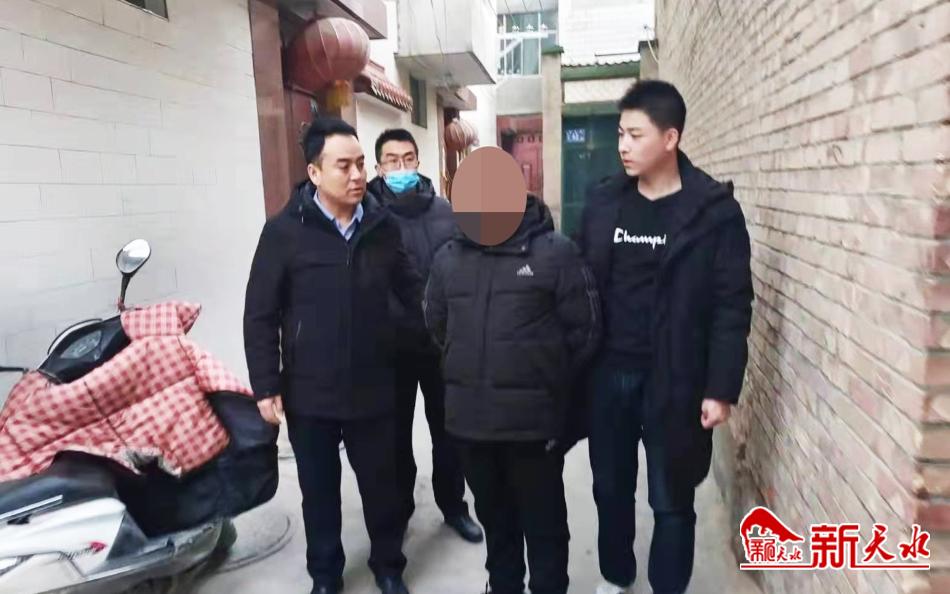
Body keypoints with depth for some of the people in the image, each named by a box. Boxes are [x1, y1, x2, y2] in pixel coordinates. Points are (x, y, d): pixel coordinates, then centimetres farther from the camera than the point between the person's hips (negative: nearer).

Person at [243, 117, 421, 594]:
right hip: (310, 394, -1)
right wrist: (266, 386, -7)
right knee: (320, 491, 17)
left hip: (373, 390, 2)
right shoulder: (284, 232, -9)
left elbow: (411, 290, 7)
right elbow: (260, 317, -6)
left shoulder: (383, 225, -2)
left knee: (381, 486, 16)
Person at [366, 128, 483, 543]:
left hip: (442, 341, 3)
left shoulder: (443, 210, 3)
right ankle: (398, 509, 35)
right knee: (396, 433, 14)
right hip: (392, 346, -2)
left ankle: (453, 505, 36)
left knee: (448, 428, 16)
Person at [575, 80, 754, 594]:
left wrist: (721, 388, -12)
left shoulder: (714, 210, -8)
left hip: (674, 381, -3)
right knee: (610, 488, 19)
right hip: (605, 375, 4)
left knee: (671, 502, 11)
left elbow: (732, 306, -8)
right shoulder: (602, 202, 3)